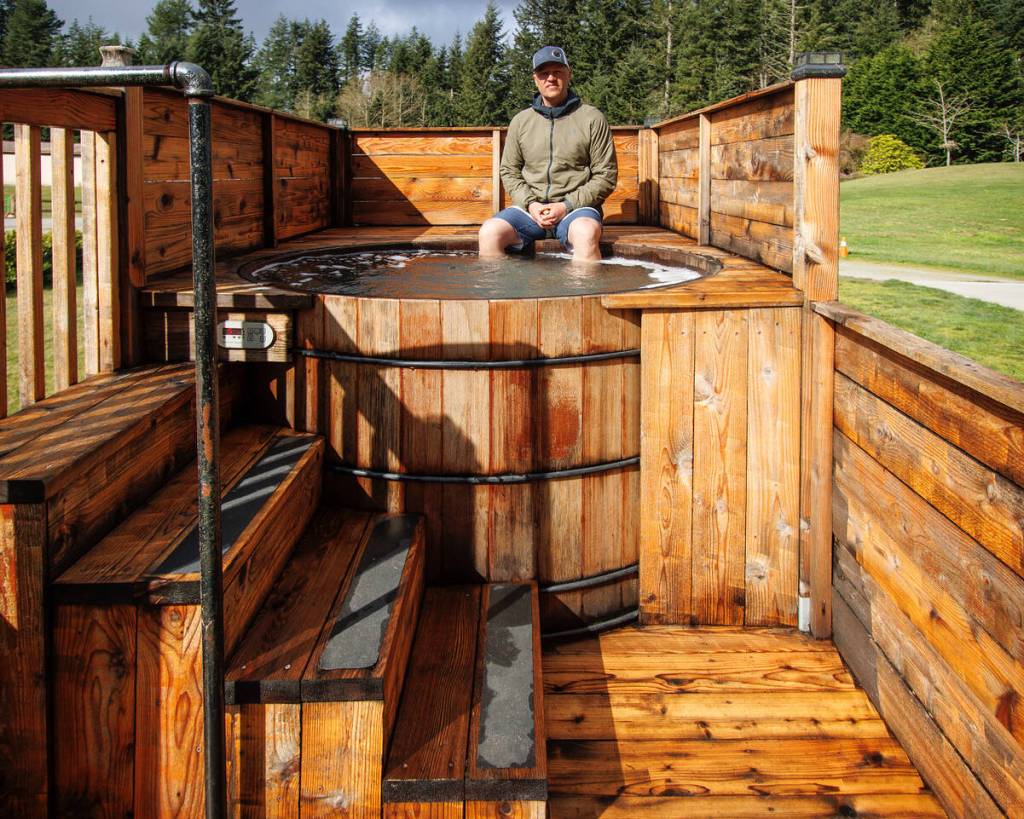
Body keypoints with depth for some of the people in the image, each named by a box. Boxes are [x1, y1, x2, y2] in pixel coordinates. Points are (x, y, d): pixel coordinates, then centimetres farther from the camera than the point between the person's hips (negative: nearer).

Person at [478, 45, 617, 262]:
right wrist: (530, 204, -4)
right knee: (489, 232, -26)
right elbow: (509, 172, 16)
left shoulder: (592, 118, 4)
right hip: (530, 206, 3)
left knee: (586, 233, -38)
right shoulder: (521, 121, 14)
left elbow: (606, 176, 2)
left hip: (577, 206, -3)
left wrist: (567, 206, -10)